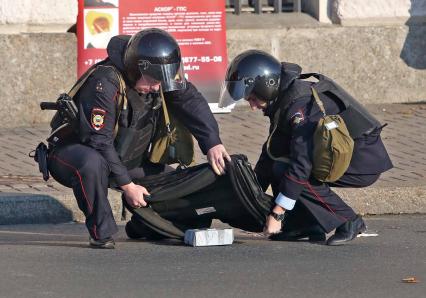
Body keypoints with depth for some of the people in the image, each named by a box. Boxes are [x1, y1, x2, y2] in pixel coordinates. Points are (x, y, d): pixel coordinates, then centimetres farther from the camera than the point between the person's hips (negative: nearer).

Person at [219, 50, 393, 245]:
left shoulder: (299, 103, -22)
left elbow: (301, 163, -26)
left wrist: (277, 213, -23)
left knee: (284, 169, -20)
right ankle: (306, 225, 3)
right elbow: (270, 152, 18)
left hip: (364, 162, -10)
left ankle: (348, 222, -12)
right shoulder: (283, 101, 10)